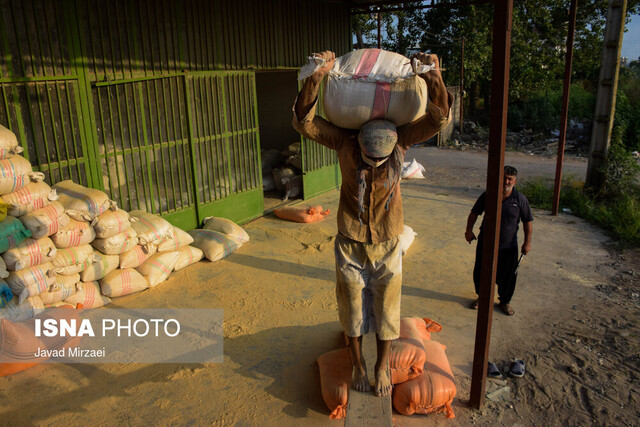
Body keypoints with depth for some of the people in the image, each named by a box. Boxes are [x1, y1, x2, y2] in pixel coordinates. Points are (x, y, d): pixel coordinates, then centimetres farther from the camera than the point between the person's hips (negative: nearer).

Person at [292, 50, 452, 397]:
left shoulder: (401, 139, -14)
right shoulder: (344, 141, -17)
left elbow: (440, 119, -23)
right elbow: (303, 122, -25)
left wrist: (434, 78, -37)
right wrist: (316, 76, -36)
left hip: (386, 244, 0)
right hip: (350, 243, 0)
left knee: (386, 308, 14)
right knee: (352, 307, 14)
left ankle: (382, 365, 38)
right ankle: (358, 364, 38)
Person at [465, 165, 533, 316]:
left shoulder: (520, 199, -8)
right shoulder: (487, 195, -6)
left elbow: (527, 221, 1)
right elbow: (474, 213, 6)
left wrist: (527, 242, -1)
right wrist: (469, 230, -3)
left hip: (509, 246, -1)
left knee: (508, 275, 9)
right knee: (481, 271, 12)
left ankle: (505, 302, 32)